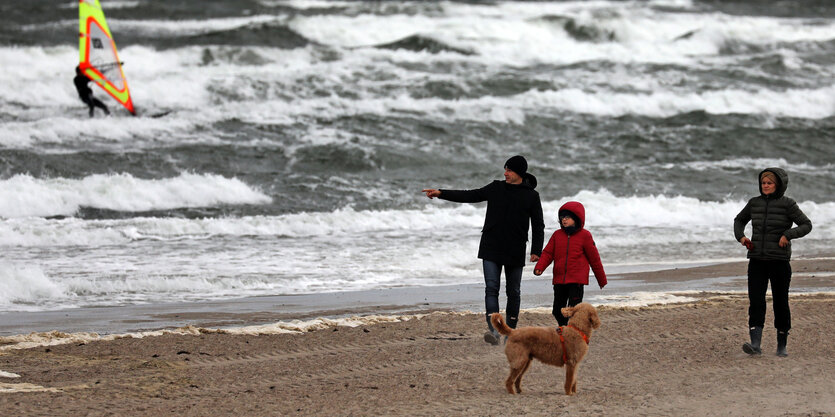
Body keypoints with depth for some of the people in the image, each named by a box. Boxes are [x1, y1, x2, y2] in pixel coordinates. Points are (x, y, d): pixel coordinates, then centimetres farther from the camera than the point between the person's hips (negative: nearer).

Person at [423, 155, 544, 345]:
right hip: (491, 250, 1)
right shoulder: (496, 188, 7)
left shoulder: (531, 196, 1)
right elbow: (469, 196, 8)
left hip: (515, 252, -1)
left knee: (513, 292, 7)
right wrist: (441, 193, 0)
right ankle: (493, 330, -21)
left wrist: (536, 251, -8)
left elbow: (538, 225, 2)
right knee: (491, 288, -12)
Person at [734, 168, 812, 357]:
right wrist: (741, 236, 5)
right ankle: (755, 344, -19)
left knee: (780, 302, 4)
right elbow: (739, 220, 24)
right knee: (755, 301, -11)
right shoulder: (754, 203, 8)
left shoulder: (787, 204, -4)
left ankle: (782, 345, 17)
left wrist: (788, 235, -19)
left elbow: (806, 225, -4)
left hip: (779, 261, -3)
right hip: (757, 261, 3)